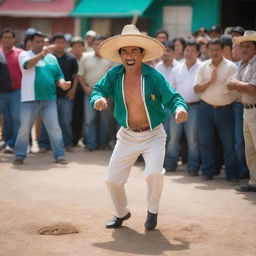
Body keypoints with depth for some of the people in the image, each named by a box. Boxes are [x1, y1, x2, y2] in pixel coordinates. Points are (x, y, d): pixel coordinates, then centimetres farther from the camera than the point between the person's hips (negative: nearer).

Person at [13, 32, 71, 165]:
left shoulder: (52, 58, 14)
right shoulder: (25, 55, 4)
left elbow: (58, 75, 14)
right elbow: (28, 65, -19)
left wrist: (62, 83, -9)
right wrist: (42, 53, -31)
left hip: (49, 99, 2)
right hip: (30, 99, -2)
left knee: (54, 127, -1)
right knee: (24, 128, 1)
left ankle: (59, 155, 5)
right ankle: (19, 156, 11)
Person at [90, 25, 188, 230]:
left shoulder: (154, 77, -17)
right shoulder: (114, 75, -8)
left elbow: (172, 98, -17)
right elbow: (99, 89, -6)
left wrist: (180, 108, -40)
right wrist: (99, 98, -31)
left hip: (153, 136, -3)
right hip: (127, 136, 3)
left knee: (154, 173, -25)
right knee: (113, 180, 3)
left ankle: (153, 211, 5)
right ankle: (122, 213, 35)